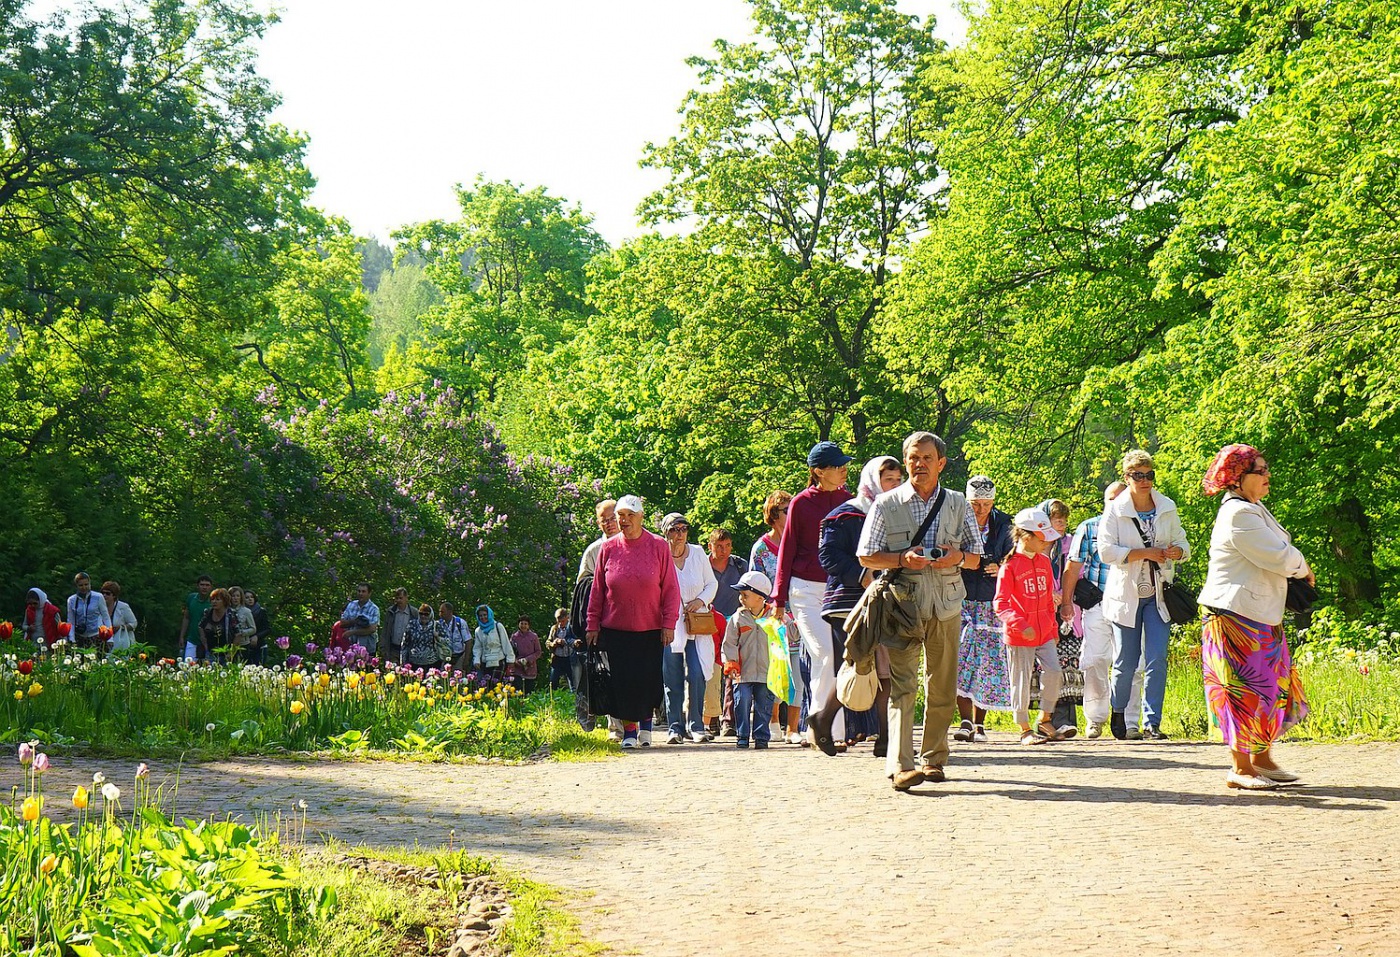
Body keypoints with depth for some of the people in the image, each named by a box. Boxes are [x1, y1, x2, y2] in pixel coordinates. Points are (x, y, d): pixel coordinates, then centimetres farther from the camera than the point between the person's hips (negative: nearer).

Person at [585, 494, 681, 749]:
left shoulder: (658, 546, -2)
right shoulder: (608, 548, 3)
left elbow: (671, 589, 0)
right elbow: (597, 590, 8)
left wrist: (669, 624, -6)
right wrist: (593, 624, 5)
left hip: (650, 629, -1)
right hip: (615, 630, 1)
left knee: (648, 681, 1)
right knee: (623, 682, -2)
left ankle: (646, 721, 25)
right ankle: (629, 730, 8)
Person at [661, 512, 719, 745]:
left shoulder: (698, 553, 6)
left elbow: (712, 583, 14)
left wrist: (701, 601, -5)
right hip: (669, 625, -1)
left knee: (696, 676, -9)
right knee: (672, 679, -3)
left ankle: (696, 726, -1)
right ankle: (675, 727, 5)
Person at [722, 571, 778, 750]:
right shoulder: (737, 618, 3)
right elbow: (729, 642, 2)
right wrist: (731, 661, -8)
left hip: (766, 673, 0)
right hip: (743, 673, 0)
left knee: (763, 707, 4)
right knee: (742, 705, -3)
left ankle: (761, 737, 12)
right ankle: (742, 737, 6)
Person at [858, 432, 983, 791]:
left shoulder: (957, 504, 12)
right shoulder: (886, 504, 5)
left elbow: (975, 556, 15)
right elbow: (866, 556, 4)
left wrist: (958, 557, -8)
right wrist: (902, 559, -13)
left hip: (946, 605, 3)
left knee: (943, 686, 7)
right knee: (901, 684, -13)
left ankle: (934, 758, 20)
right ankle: (900, 766, -21)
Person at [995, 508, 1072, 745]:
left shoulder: (1044, 562, 10)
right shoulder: (1010, 566, -12)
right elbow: (1000, 603, -15)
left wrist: (1053, 627, 19)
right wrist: (1021, 625, -25)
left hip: (1044, 633, 6)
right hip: (1019, 636, -6)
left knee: (1053, 672, 0)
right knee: (1021, 681, 1)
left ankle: (1045, 721, 17)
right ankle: (1025, 729, 11)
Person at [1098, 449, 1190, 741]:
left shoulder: (1168, 508, 7)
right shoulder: (1115, 510, -3)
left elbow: (1183, 544, 15)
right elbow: (1106, 551, -12)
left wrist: (1177, 551, -9)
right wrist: (1145, 553, -19)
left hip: (1158, 595, 2)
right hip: (1126, 594, -2)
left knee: (1157, 659, -9)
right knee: (1126, 661, 5)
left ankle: (1152, 722, -5)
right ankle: (1118, 712, 30)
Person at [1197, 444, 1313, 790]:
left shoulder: (1254, 509, 16)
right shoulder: (1238, 514, -18)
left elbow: (1278, 553, 19)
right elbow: (1281, 558, -20)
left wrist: (1297, 568, -1)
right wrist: (1304, 568, 0)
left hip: (1261, 617, 11)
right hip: (1236, 616, -11)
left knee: (1275, 685, 13)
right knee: (1249, 688, -6)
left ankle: (1262, 760, 22)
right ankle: (1240, 768, 1)